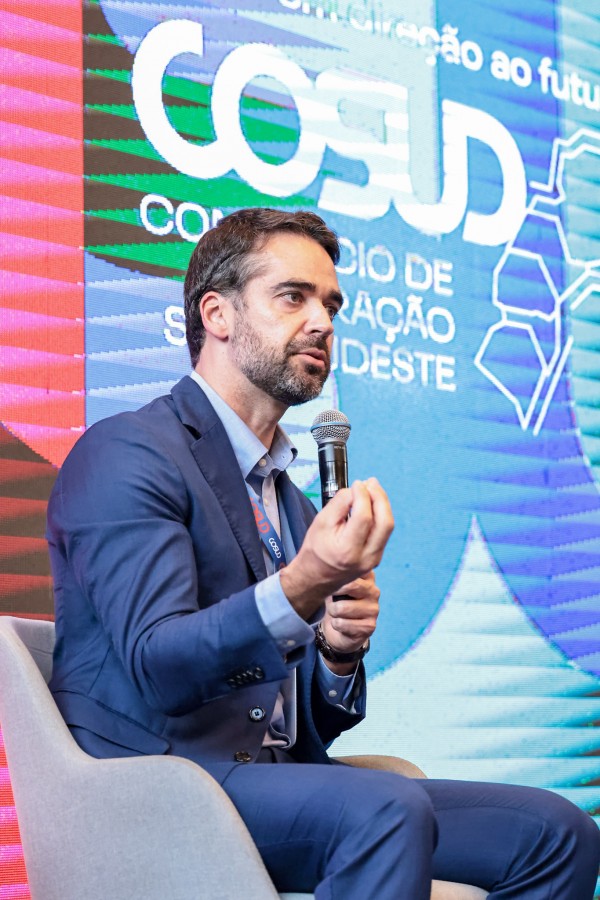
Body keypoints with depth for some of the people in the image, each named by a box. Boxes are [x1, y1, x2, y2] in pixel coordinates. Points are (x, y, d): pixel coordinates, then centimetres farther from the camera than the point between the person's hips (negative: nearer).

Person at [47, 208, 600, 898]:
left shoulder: (293, 503, 19)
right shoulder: (126, 453, -6)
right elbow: (157, 666, -19)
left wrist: (337, 654, -4)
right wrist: (301, 589, -35)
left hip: (266, 782, 8)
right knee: (388, 808, -34)